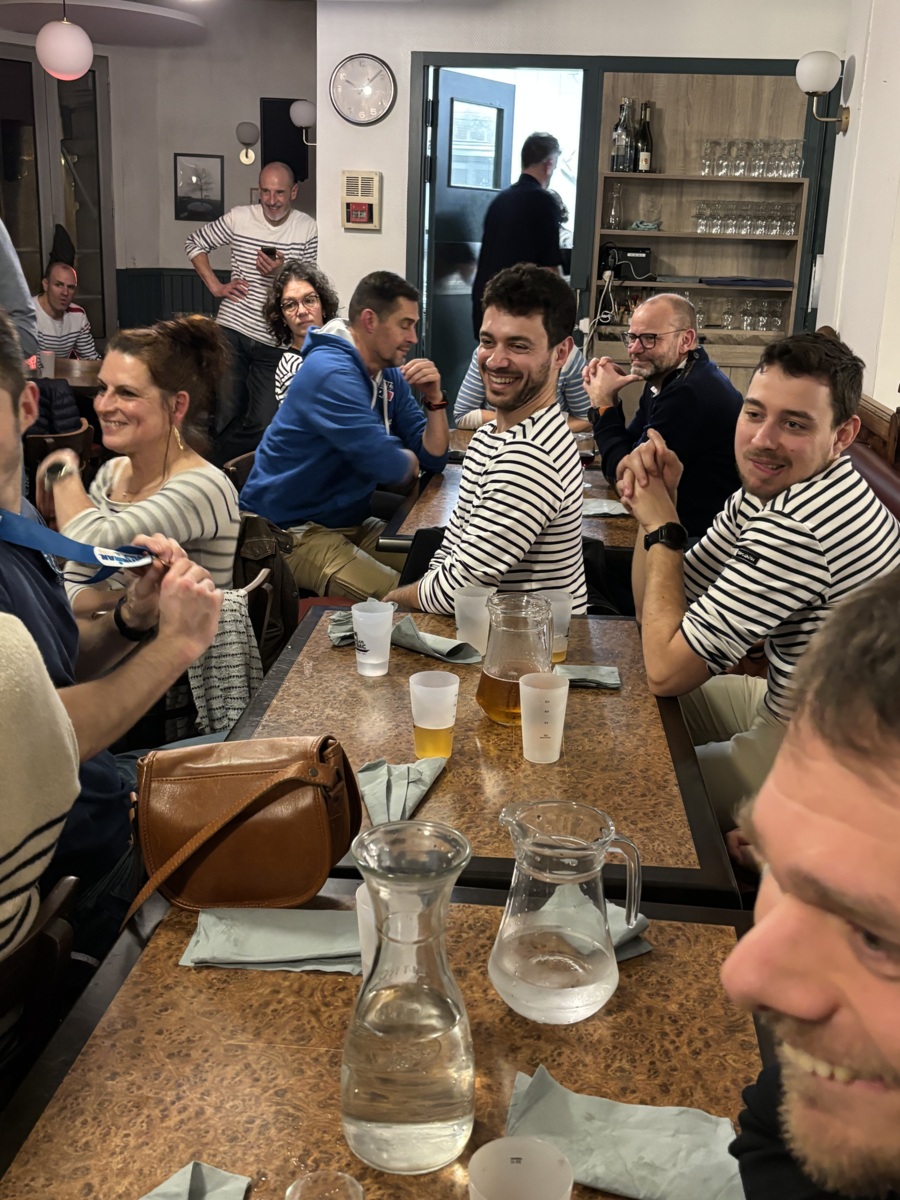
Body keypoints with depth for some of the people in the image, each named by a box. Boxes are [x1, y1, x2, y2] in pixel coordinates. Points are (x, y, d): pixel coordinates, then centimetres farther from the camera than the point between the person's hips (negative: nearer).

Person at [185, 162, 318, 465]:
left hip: (275, 341, 1)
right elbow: (194, 244, 13)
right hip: (233, 332, 0)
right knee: (226, 416, -1)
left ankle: (216, 467, 18)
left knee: (263, 423, -2)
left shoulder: (307, 229, -1)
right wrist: (215, 286, 3)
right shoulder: (239, 217, 0)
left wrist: (282, 273, -18)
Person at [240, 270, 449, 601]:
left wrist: (435, 399, -7)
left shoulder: (390, 375, 8)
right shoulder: (332, 374, -21)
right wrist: (407, 460, -4)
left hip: (351, 522, 9)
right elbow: (389, 466, -27)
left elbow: (433, 458, 8)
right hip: (290, 529, -9)